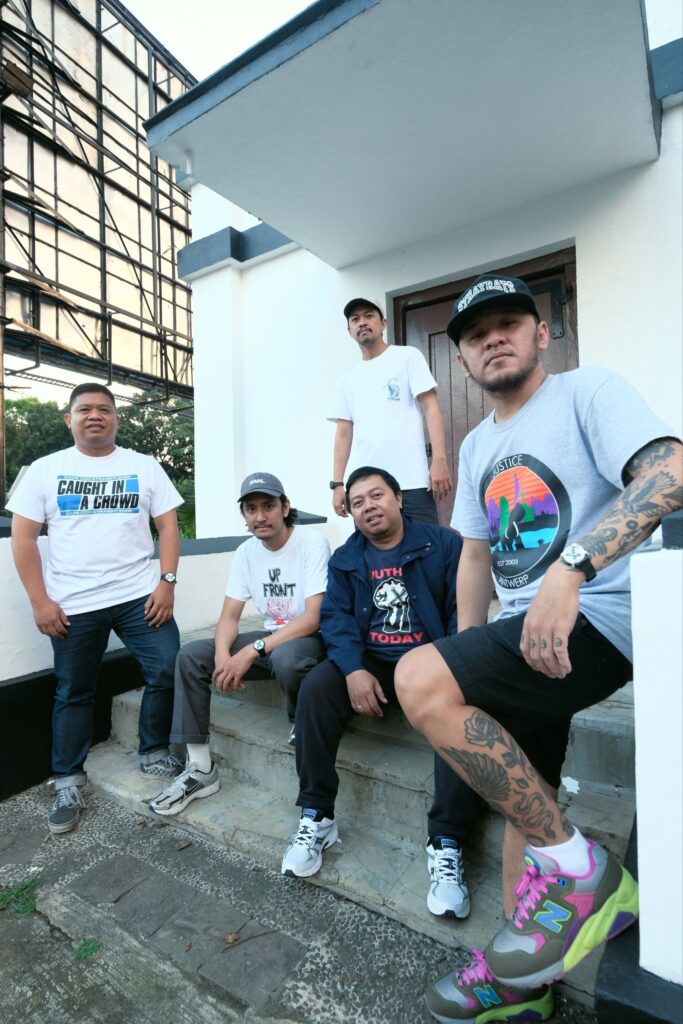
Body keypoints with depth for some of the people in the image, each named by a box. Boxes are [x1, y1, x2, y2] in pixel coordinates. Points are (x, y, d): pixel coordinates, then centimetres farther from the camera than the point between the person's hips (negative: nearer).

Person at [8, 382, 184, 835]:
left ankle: (154, 753, 22)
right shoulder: (45, 470, 4)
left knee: (169, 671, -2)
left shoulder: (145, 466, 4)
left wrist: (167, 583, -8)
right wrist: (40, 602, -6)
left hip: (139, 596, 1)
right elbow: (23, 538, 1)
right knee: (73, 693, 13)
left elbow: (168, 526, 2)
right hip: (73, 606, 0)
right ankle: (69, 782, 31)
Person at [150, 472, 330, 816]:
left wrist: (251, 652, -29)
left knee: (286, 657, -40)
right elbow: (229, 616, 1)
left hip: (311, 639, -6)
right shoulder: (246, 551, 1)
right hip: (271, 637, 7)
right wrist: (223, 655, -21)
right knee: (190, 656, -6)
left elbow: (314, 618, -25)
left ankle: (301, 727, -6)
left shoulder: (312, 542, -18)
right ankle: (201, 768, 2)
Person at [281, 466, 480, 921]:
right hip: (370, 662, 3)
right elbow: (336, 616, 0)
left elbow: (463, 610, -8)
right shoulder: (345, 558, 10)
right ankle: (317, 816, -7)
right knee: (315, 688, -21)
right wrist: (354, 669, -18)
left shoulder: (444, 544, -1)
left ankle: (447, 843, -18)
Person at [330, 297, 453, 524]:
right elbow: (344, 432, 15)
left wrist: (439, 460, -13)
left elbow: (431, 407, -1)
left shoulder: (408, 356, 7)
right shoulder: (350, 377, 18)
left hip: (411, 482, -3)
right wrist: (337, 483, 7)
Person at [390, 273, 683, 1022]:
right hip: (528, 633, 8)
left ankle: (575, 869, -6)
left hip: (596, 620, -7)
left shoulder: (588, 391, -2)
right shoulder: (477, 446, 17)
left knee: (418, 681, -24)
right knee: (522, 788, 13)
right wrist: (470, 666, 11)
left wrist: (570, 566, -32)